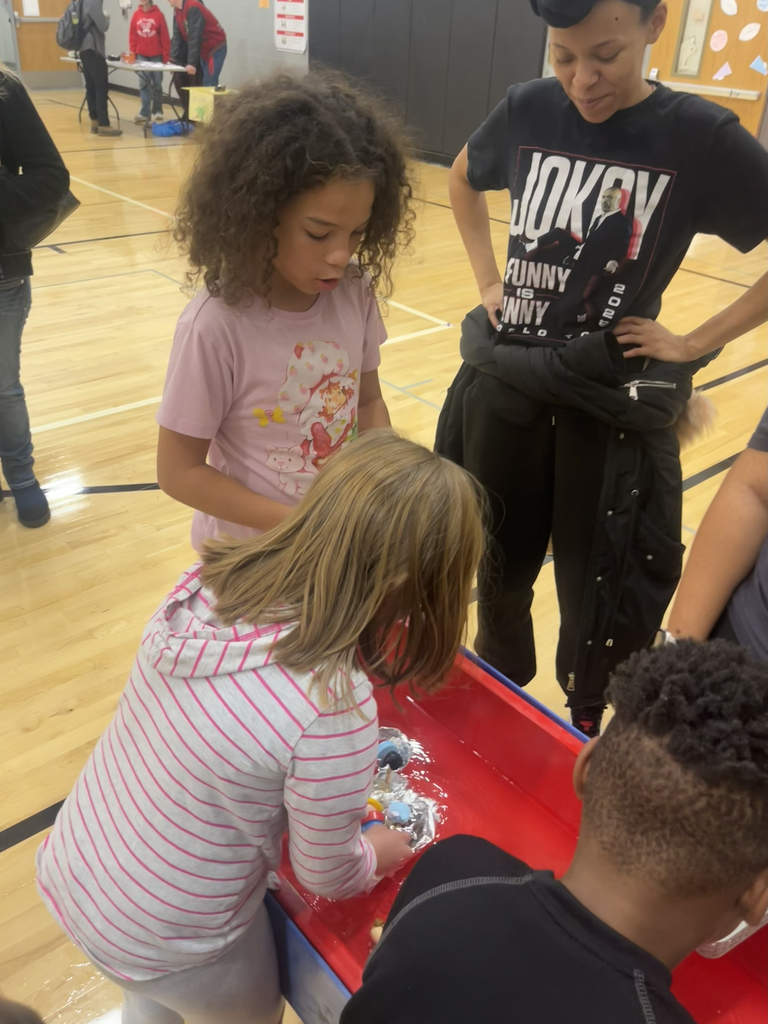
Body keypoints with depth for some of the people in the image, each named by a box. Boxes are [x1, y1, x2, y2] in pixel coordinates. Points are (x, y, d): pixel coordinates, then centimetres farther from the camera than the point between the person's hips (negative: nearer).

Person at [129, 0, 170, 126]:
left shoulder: (158, 14, -5)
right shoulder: (136, 14, 3)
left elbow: (165, 37, -5)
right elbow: (133, 36, 5)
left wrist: (166, 56, -7)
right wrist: (132, 53, 1)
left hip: (156, 55, -2)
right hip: (141, 55, 2)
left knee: (157, 84, 6)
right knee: (143, 84, -3)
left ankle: (157, 111, 20)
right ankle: (145, 113, -3)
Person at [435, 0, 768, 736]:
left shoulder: (701, 137, -11)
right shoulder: (528, 110, -1)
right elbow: (463, 180, 20)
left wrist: (694, 343, -10)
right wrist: (487, 280, 9)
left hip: (611, 403, -3)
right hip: (504, 386, 4)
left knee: (599, 599, 8)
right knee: (499, 565, 18)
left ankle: (584, 742, 35)